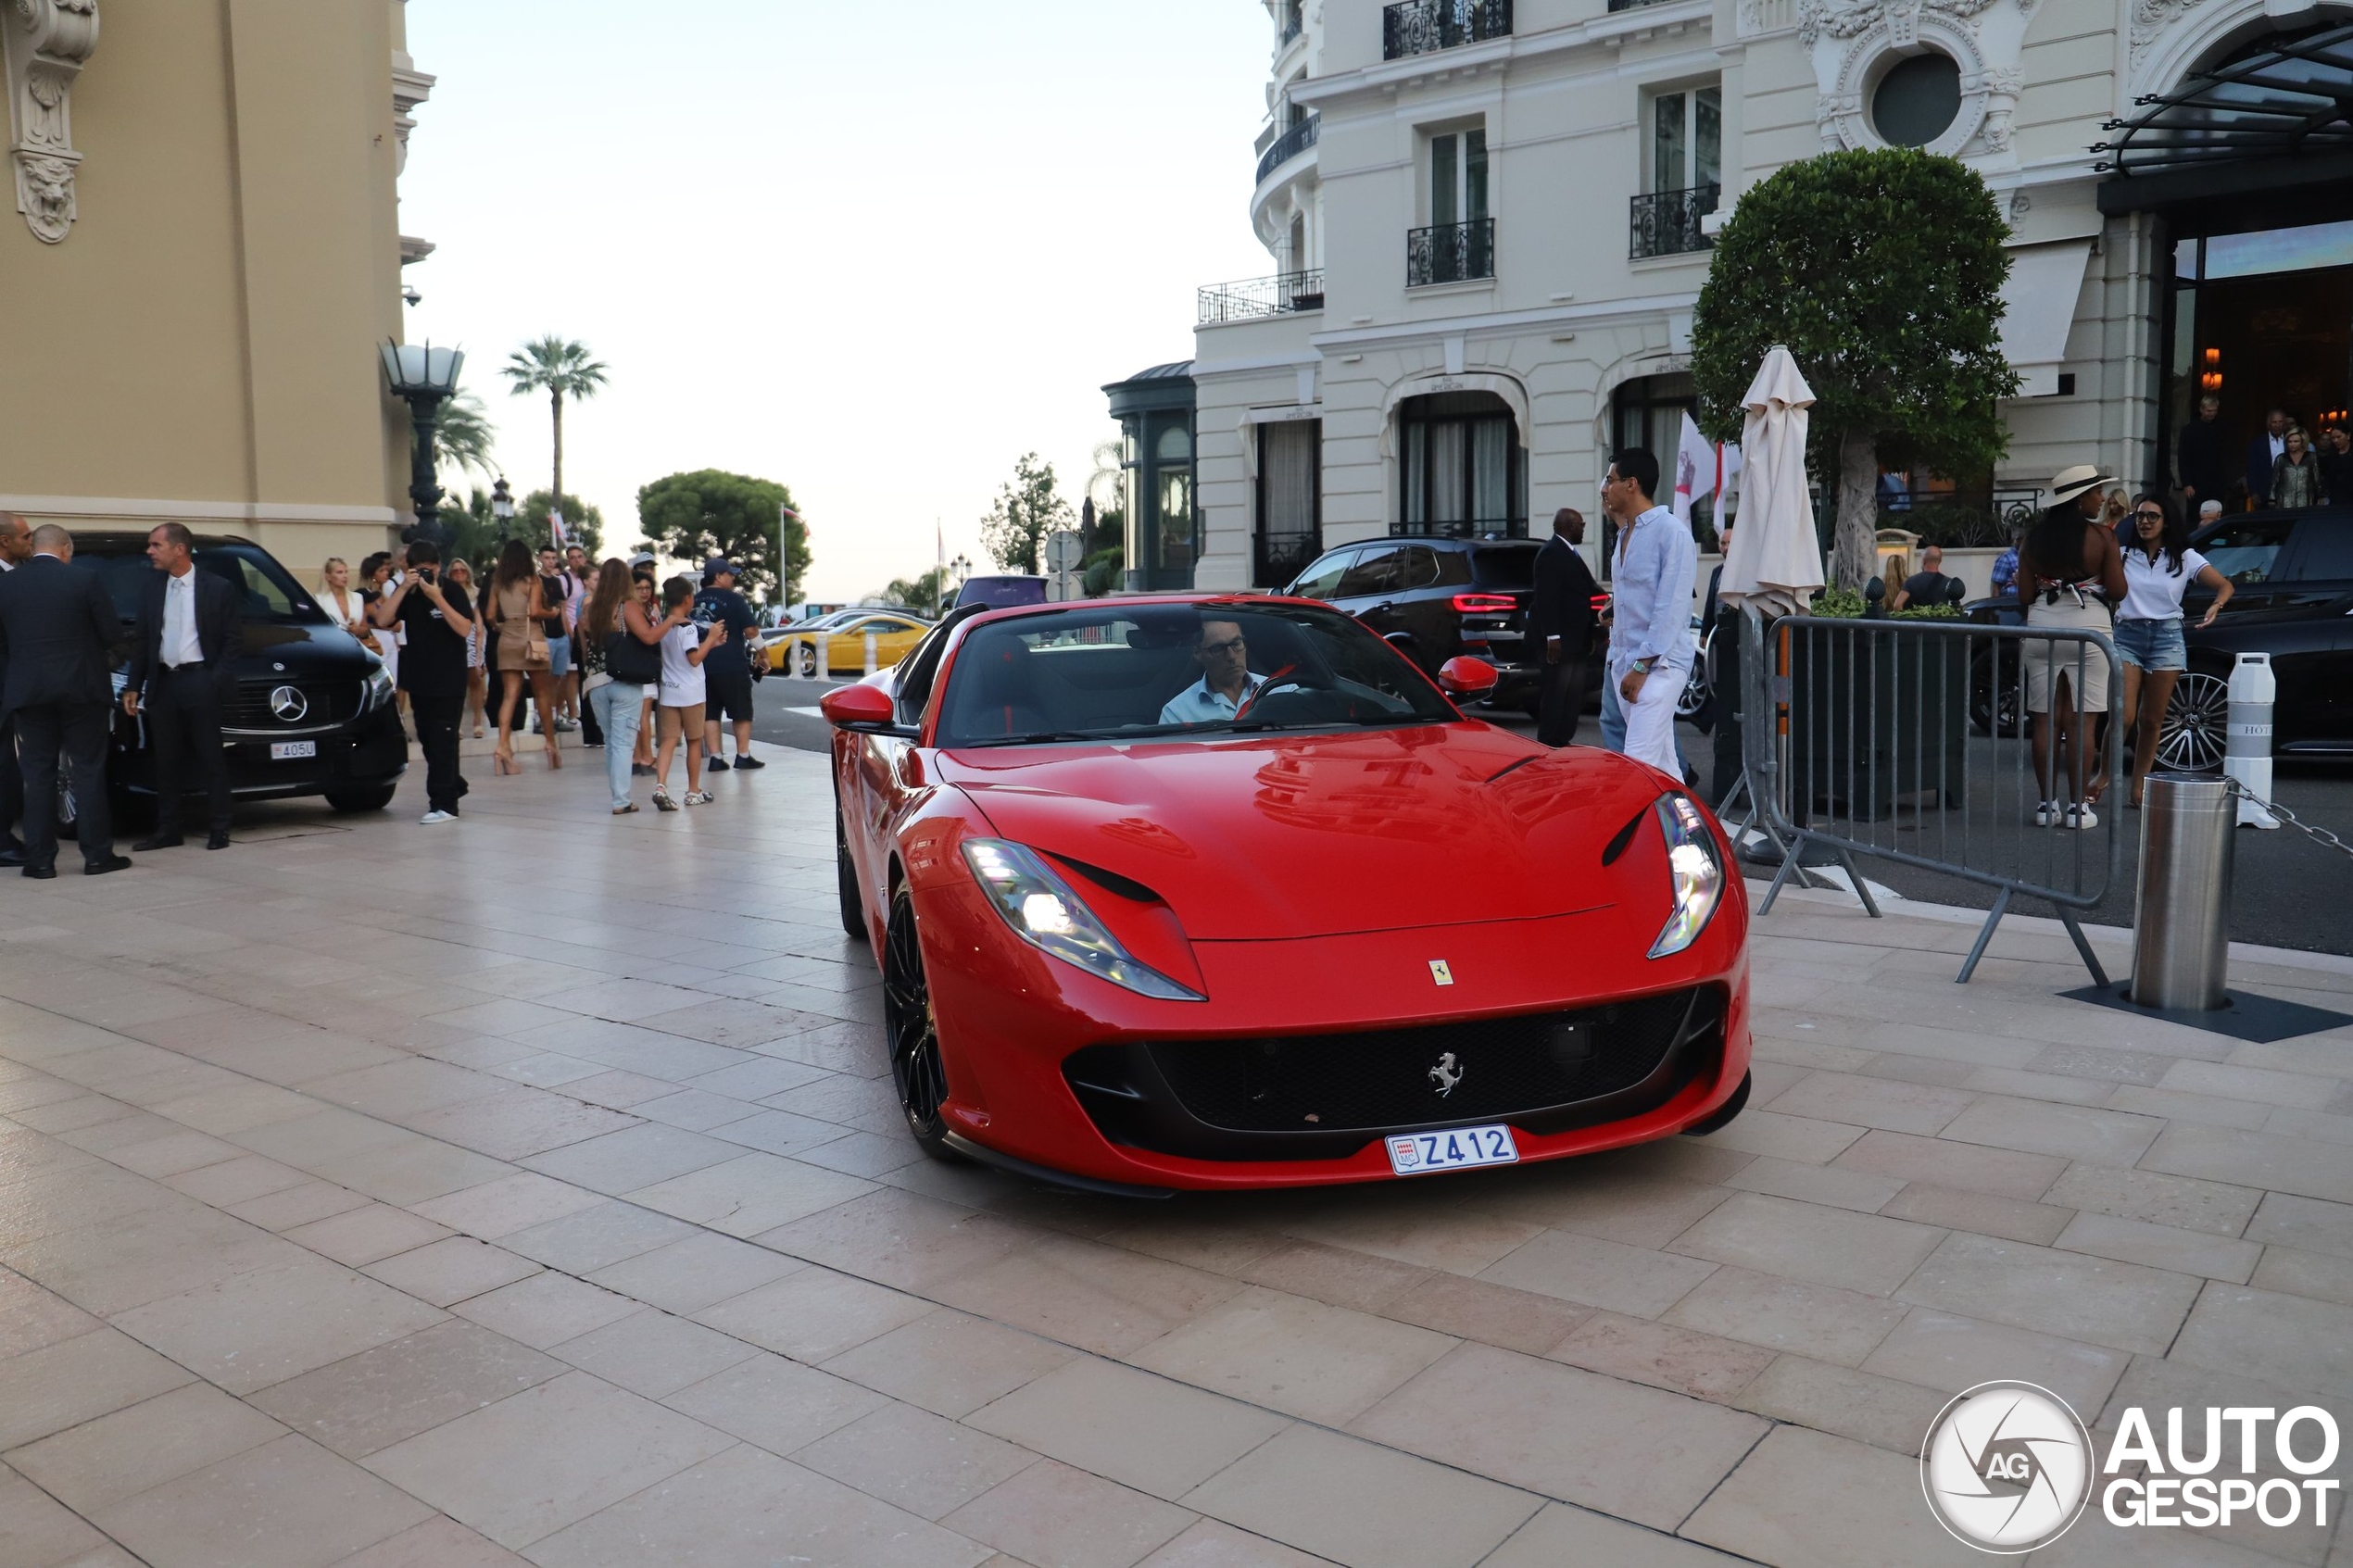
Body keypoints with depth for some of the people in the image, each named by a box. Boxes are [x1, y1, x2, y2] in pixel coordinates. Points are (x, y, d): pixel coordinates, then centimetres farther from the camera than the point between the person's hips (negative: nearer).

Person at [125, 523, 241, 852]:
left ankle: (218, 829, 6)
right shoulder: (151, 589, 10)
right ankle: (166, 830, 14)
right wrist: (132, 685, 7)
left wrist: (216, 680, -11)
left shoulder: (218, 589, -2)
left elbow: (233, 639, -2)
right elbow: (143, 640, 13)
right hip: (162, 683, 4)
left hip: (200, 683, -4)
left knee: (211, 759, 0)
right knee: (167, 760, 8)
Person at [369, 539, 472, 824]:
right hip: (419, 679, 5)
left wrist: (437, 597, -22)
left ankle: (444, 804, -6)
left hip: (449, 681, -5)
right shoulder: (408, 593, 6)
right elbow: (382, 620, -7)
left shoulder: (452, 591, -5)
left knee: (442, 741, -8)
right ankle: (453, 785, 32)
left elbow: (465, 629, -17)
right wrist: (404, 587, -14)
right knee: (428, 741, 12)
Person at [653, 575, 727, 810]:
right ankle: (694, 792, 17)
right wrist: (710, 637, -10)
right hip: (689, 693, -5)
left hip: (668, 692, 5)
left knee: (669, 740, 2)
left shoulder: (664, 626, 8)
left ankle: (660, 785, -17)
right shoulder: (687, 627, -14)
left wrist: (711, 642, 18)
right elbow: (695, 659, -19)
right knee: (694, 741, 8)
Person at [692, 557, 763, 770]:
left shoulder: (695, 601, 8)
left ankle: (716, 757, 5)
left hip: (703, 666, 5)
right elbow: (751, 630, -10)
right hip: (732, 665, -5)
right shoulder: (733, 599, -9)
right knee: (742, 712, 6)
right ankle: (743, 756, 7)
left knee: (710, 713, 9)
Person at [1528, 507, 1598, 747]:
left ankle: (1562, 742, 18)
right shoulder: (1551, 552, -12)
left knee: (1573, 694, 11)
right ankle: (1548, 745, -2)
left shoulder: (1569, 553, 18)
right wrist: (1553, 636, -24)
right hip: (1559, 639, -10)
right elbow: (1546, 598, -19)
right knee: (1556, 693, -7)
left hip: (1574, 639, 10)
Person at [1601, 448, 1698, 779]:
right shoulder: (1625, 534, 17)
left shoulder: (1672, 532, -11)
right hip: (1626, 663, 9)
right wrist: (1617, 659, 15)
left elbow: (1671, 608, -16)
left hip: (1659, 664, -9)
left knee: (1639, 761, -16)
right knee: (1662, 764, 11)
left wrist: (1642, 665, -18)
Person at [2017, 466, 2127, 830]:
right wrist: (2116, 564, 16)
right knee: (2080, 722, 0)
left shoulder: (2035, 536, 4)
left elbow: (2025, 595, 4)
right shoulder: (2101, 536, -6)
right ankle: (2077, 806, 2)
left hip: (2042, 626, 3)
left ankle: (2047, 804, 7)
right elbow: (2117, 591, -4)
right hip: (2087, 627, -3)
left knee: (2046, 720, 5)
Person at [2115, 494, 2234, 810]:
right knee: (2123, 716, -14)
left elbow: (2225, 585, 3)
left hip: (2166, 638, 1)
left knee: (2152, 720, 5)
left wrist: (2216, 606, -17)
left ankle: (2138, 789, 13)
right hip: (2126, 635, -1)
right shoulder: (2122, 555, 5)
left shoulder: (2185, 558, 7)